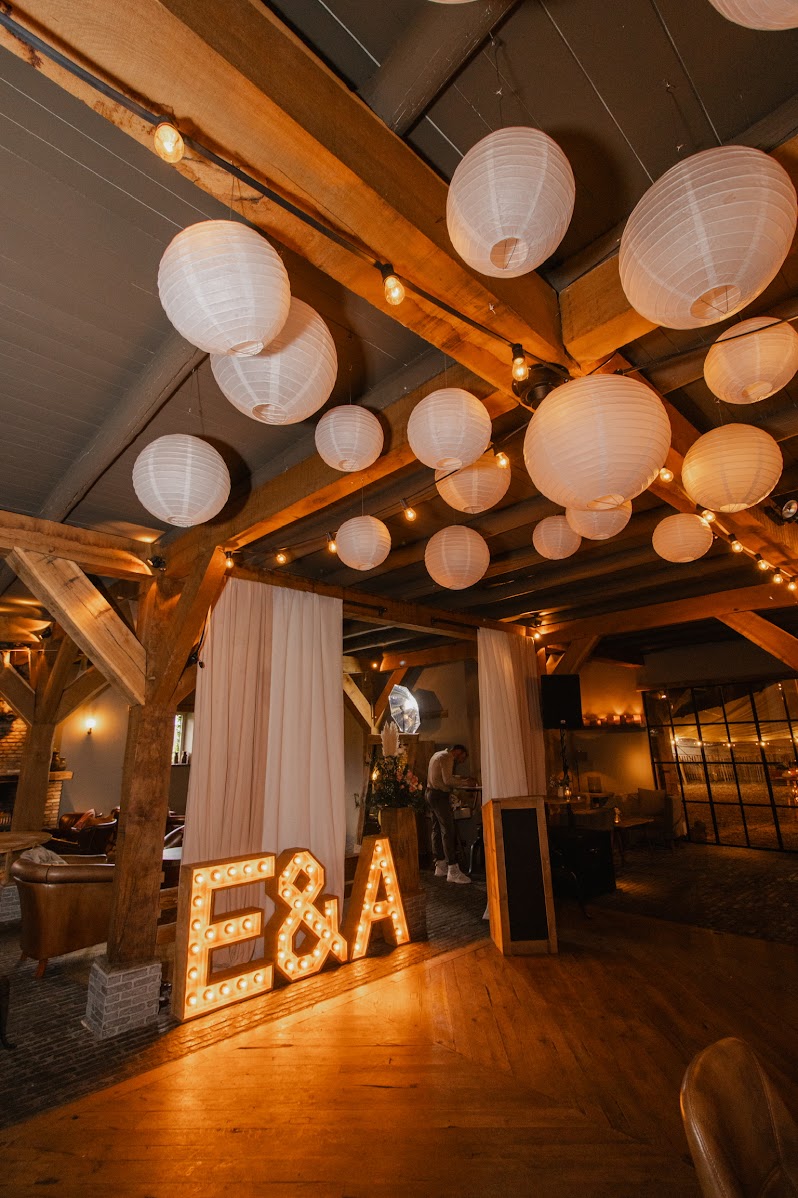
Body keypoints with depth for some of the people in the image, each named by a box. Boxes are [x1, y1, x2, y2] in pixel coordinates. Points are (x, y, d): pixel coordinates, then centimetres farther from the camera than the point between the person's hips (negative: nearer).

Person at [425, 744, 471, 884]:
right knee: (448, 831, -10)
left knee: (437, 829, 12)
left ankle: (440, 866, 18)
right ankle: (453, 871, -10)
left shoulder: (438, 755, 19)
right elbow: (447, 780, -19)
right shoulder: (447, 757, -12)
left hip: (430, 793, 10)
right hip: (439, 795, -10)